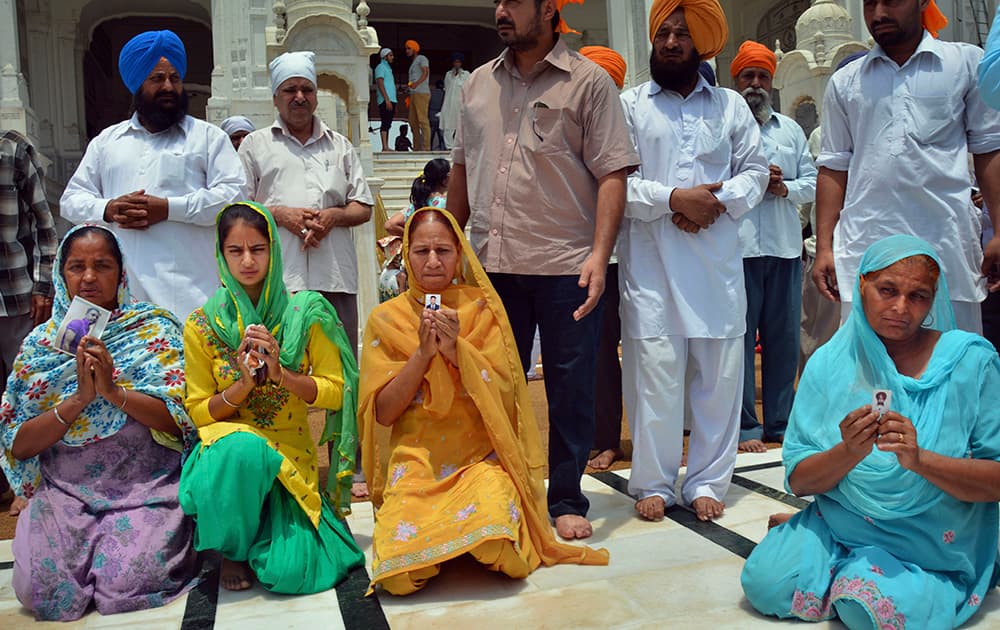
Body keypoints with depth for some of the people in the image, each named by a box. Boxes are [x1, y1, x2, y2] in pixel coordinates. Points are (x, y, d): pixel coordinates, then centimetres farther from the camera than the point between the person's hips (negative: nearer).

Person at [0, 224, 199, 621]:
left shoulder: (154, 330, 0)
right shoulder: (41, 343, 7)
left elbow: (179, 419, -8)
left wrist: (113, 390, -20)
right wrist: (79, 399, -14)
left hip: (146, 486, -2)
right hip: (65, 491, 3)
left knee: (126, 584, -19)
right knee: (42, 590, -14)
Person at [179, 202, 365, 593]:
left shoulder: (307, 312, -1)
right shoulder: (203, 325, -1)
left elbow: (335, 394, -2)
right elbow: (198, 411, 1)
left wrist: (280, 373, -19)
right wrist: (243, 384, -17)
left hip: (291, 452, 0)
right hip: (228, 440, 0)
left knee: (290, 571, -22)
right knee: (245, 448, -39)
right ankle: (230, 547, -8)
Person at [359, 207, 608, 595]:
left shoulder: (481, 307, 4)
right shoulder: (385, 319, 5)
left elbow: (505, 393, -3)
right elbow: (383, 414, -1)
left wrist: (456, 348, -17)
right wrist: (423, 352, -12)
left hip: (481, 457, 0)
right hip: (415, 459, 1)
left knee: (498, 548, -30)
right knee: (399, 574, -24)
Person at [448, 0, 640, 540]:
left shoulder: (588, 82, -1)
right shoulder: (478, 84, 14)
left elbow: (612, 175, -7)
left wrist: (600, 253, -18)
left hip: (565, 266, -4)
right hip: (492, 264, 4)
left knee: (571, 390, 4)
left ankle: (566, 501, 19)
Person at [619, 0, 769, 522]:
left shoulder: (730, 106, 16)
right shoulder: (628, 105, 8)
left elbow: (755, 170, 12)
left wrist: (716, 201, -7)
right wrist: (674, 199, -12)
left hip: (716, 259, 3)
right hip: (650, 261, -2)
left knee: (719, 373, 4)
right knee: (653, 371, -3)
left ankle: (707, 481, 16)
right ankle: (653, 484, 10)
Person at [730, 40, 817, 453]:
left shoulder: (791, 129, 20)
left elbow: (813, 183, 15)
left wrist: (785, 188, -4)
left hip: (785, 247, 5)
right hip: (737, 247, -5)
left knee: (784, 337, 7)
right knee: (740, 338, -3)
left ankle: (781, 422, 17)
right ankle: (745, 426, 5)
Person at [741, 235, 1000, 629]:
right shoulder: (830, 363, -4)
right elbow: (797, 480, -7)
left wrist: (920, 459, -30)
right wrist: (848, 452, -27)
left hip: (934, 541, -1)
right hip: (840, 521, 2)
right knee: (765, 582, -18)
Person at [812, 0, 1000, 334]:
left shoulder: (968, 62, 10)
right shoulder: (845, 82, 13)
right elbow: (835, 167, 11)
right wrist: (824, 247, 4)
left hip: (947, 243, 0)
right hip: (865, 250, 1)